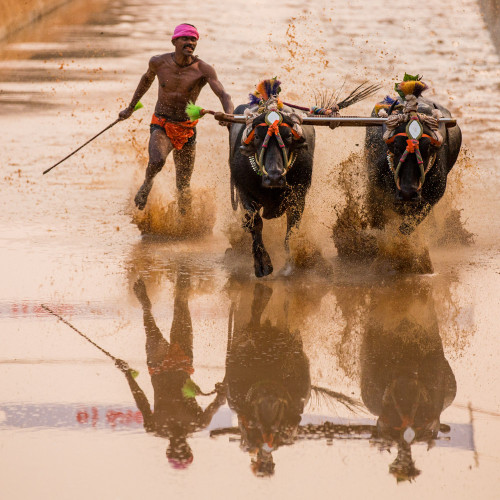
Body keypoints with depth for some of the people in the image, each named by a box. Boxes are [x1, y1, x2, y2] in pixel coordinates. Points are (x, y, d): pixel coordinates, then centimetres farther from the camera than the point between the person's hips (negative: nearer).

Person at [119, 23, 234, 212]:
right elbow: (147, 79, 18)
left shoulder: (203, 70, -11)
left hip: (187, 129, 1)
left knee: (183, 186, 4)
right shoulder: (158, 62, -5)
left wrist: (229, 114, -45)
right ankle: (147, 183, 2)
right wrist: (131, 107, 27)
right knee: (157, 161, -32)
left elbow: (223, 95, -23)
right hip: (161, 125, 0)